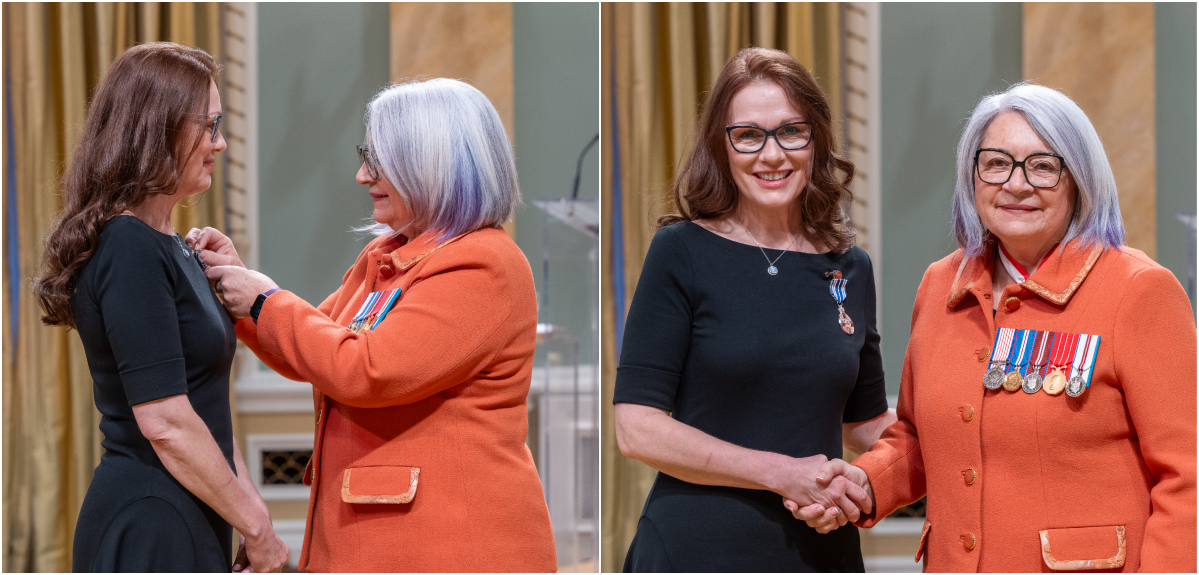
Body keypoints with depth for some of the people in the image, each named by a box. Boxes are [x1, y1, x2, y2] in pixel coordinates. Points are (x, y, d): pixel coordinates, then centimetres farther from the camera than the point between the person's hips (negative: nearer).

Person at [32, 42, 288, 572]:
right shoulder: (128, 249, -16)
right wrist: (256, 526, -13)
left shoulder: (170, 246, 15)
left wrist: (248, 504, 11)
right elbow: (164, 421, -20)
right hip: (150, 529, -9)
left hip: (187, 524, 9)